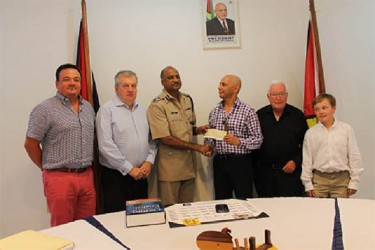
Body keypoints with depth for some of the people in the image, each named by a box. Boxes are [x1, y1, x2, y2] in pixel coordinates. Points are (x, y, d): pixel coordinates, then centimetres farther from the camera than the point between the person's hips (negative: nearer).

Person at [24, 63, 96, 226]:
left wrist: (86, 166, 13)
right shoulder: (45, 109, -7)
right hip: (60, 178, -5)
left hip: (87, 176, 6)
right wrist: (48, 167, 3)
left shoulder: (88, 107, 12)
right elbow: (30, 144, -5)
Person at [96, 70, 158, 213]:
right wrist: (130, 169, -13)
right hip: (115, 176, -5)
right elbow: (106, 145, -15)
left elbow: (152, 140, 15)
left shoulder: (142, 111, 13)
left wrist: (149, 161, -3)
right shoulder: (107, 110, -7)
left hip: (141, 175, 6)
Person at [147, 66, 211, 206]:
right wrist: (198, 147, -16)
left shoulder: (187, 100, 10)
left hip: (189, 164, 6)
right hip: (170, 168, -6)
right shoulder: (157, 105, -13)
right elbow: (165, 138, -18)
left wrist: (198, 130, -3)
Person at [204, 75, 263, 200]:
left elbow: (258, 139, -7)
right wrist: (207, 147, -3)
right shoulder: (214, 112, 10)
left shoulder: (247, 111, -4)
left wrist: (239, 141, -21)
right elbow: (209, 136, 16)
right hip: (219, 162, 4)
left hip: (241, 162, -4)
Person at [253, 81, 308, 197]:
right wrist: (255, 166, 2)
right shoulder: (259, 115, 6)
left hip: (290, 171, -1)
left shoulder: (297, 115, 3)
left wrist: (296, 161, -4)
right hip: (264, 173, 1)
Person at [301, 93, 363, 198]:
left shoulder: (346, 129, 0)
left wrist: (354, 181, 3)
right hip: (319, 179, 0)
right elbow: (307, 160, 4)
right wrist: (307, 183, 3)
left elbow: (354, 156, 4)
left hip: (341, 179, 0)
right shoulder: (310, 133, 1)